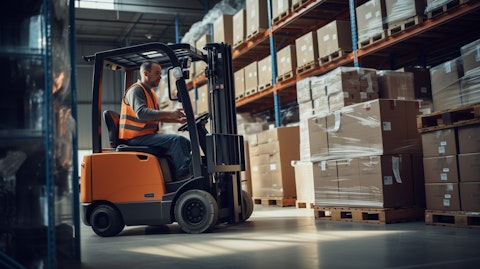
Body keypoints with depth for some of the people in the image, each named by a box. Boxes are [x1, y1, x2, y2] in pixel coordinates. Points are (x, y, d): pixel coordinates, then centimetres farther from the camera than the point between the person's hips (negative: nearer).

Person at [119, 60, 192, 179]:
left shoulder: (151, 93, 21)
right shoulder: (136, 90, -12)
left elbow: (157, 116, 23)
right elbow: (141, 113, -29)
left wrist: (178, 120, 7)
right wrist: (170, 113, -33)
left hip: (149, 134, 10)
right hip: (136, 138, -10)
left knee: (185, 142, 0)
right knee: (176, 140, -25)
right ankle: (182, 176, -23)